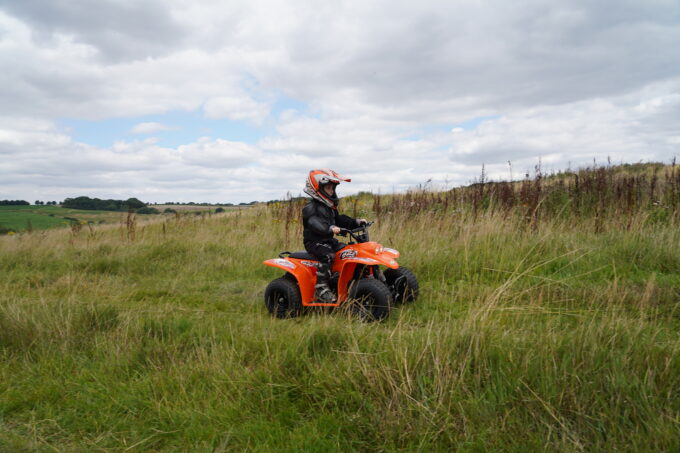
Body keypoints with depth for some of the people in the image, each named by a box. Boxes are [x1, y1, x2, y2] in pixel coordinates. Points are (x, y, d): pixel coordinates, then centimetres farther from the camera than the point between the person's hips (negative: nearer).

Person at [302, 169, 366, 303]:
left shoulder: (330, 207, 18)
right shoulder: (310, 207, -14)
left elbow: (339, 219, 19)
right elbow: (315, 223, -32)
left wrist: (356, 222, 5)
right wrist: (330, 228, -49)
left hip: (329, 240, 9)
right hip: (314, 241, -9)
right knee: (328, 255, -33)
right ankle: (321, 289, -31)